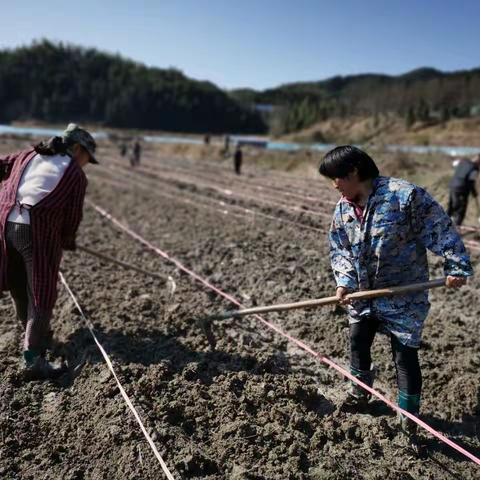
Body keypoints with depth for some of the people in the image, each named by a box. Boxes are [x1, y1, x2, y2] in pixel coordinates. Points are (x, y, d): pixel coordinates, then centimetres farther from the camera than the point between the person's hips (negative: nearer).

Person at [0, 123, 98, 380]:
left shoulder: (27, 156, 20)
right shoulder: (76, 174, 5)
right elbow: (72, 216, 5)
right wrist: (67, 241, 20)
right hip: (40, 232, -6)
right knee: (40, 296, 1)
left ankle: (35, 334, 41)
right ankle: (34, 361, -4)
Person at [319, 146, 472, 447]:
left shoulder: (404, 195, -21)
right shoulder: (342, 210, 0)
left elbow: (440, 230, -16)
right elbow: (340, 250, 6)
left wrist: (457, 266, -17)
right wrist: (344, 281, -8)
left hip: (404, 296, -6)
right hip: (363, 294, 6)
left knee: (405, 356, 2)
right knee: (358, 344, 16)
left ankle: (410, 419, 21)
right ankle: (360, 394, 42)